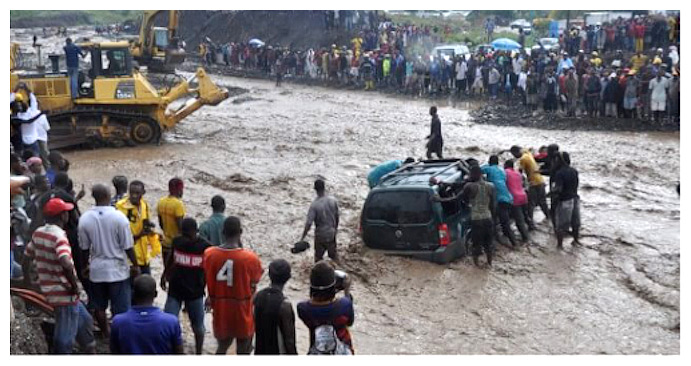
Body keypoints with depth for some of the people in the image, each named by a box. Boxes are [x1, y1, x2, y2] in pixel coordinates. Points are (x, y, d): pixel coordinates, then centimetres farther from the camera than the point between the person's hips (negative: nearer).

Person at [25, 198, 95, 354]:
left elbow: (28, 255, 16)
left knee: (84, 320, 25)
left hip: (49, 288, 9)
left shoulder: (38, 233, 4)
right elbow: (66, 263, -37)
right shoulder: (59, 235, -22)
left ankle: (91, 352, 36)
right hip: (64, 293, -9)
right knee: (66, 336, 1)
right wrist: (74, 285, -22)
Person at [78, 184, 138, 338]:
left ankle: (106, 334, 30)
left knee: (99, 306, 18)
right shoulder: (119, 217, -16)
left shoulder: (84, 218, -7)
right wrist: (135, 265, 2)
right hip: (118, 269, -3)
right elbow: (127, 246, -11)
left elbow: (84, 247, 2)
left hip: (96, 269, 3)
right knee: (121, 308, 6)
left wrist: (85, 266, 18)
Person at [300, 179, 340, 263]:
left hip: (320, 235, -3)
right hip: (331, 233, 3)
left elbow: (308, 223, -25)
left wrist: (302, 238, -18)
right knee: (333, 253, 22)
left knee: (318, 256, 16)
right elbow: (337, 216, 2)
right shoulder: (333, 200, -13)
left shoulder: (314, 205, -25)